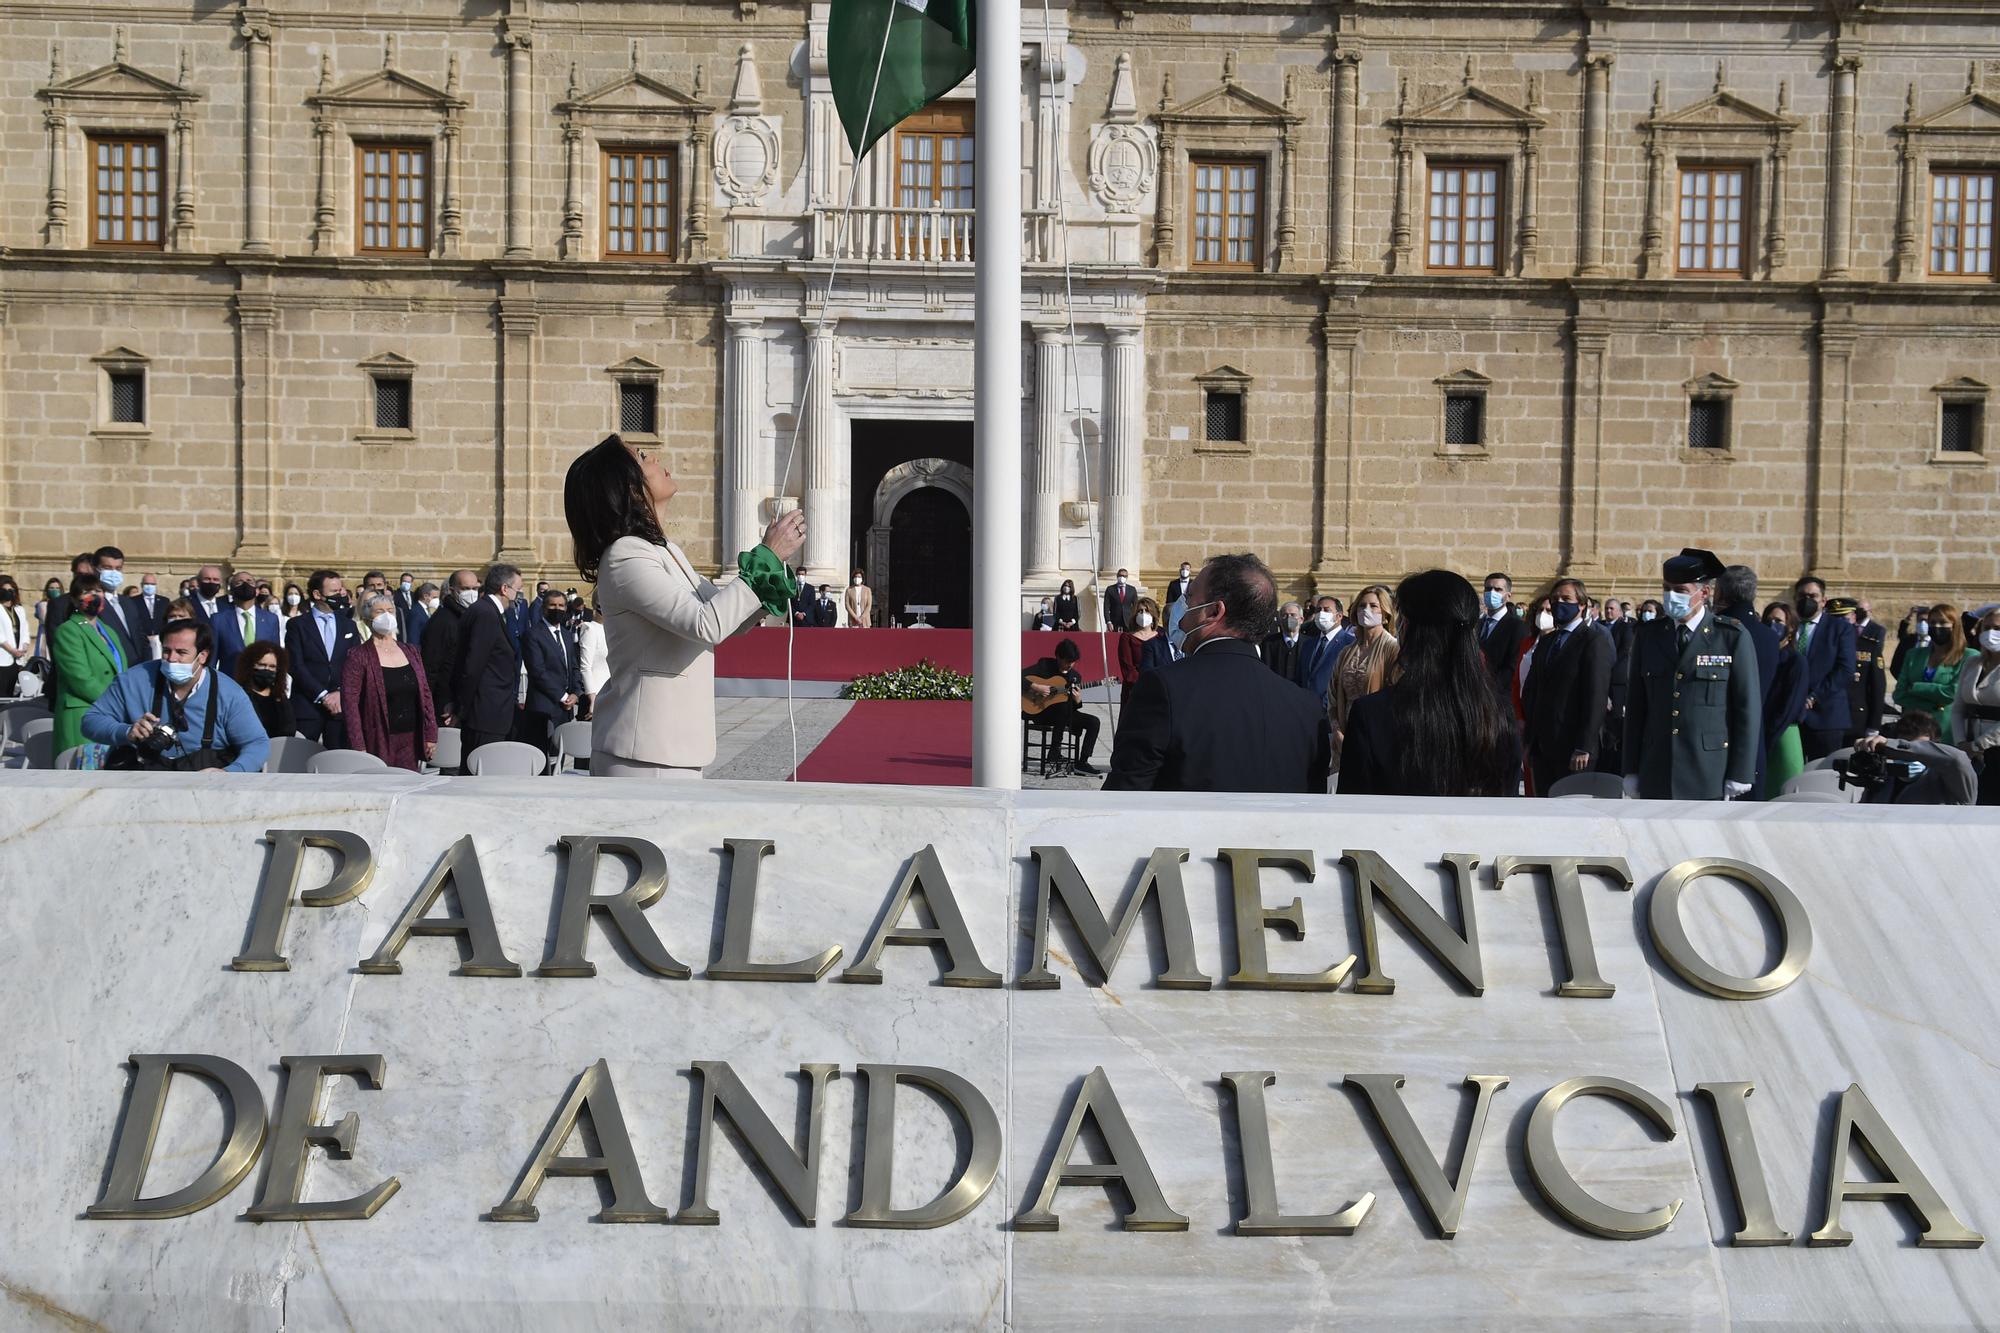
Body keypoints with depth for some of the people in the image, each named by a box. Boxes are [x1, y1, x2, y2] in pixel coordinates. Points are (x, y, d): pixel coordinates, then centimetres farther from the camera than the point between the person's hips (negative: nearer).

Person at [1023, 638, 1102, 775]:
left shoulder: (1076, 676, 9)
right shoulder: (1044, 665, -6)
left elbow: (1075, 707, 10)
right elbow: (1019, 676, -14)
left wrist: (1078, 699, -13)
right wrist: (1036, 687, -25)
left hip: (1064, 716, 6)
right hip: (1040, 712, -6)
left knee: (1093, 721, -12)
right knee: (1064, 705, -36)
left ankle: (1081, 763, -15)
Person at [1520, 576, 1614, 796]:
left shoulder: (1594, 640, -6)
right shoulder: (1546, 642, 18)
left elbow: (1596, 695, -13)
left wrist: (1584, 747, -17)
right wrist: (1529, 740, 10)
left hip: (1572, 747, -7)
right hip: (1542, 746, 7)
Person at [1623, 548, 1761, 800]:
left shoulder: (1732, 637, -2)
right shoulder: (1649, 635, 9)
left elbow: (1748, 708, -2)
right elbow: (1637, 706, 10)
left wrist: (1740, 774, -5)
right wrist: (1632, 770, 7)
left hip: (1711, 777, -3)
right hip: (1657, 777, 3)